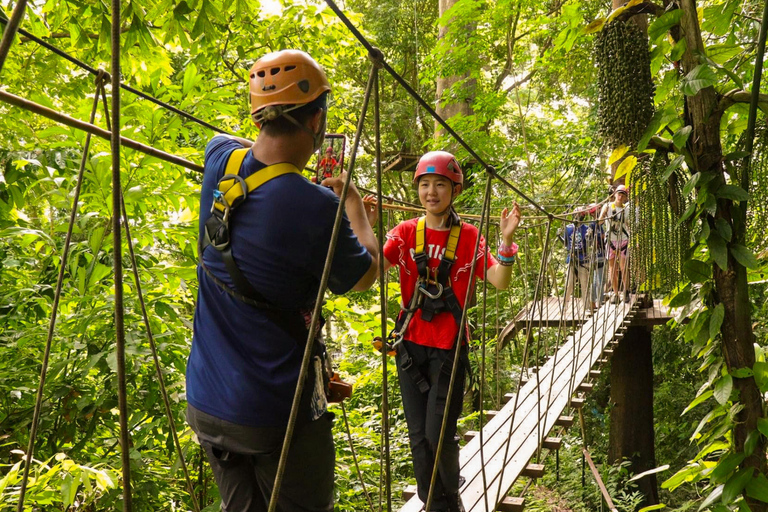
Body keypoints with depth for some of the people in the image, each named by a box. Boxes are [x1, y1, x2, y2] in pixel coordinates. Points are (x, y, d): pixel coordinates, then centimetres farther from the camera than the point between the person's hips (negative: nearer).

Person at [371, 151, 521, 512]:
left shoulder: (468, 237, -1)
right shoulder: (406, 233, 2)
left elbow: (500, 281, -12)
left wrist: (506, 241, -27)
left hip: (449, 346, -2)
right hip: (411, 345, 2)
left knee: (440, 435, -4)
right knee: (419, 435, 8)